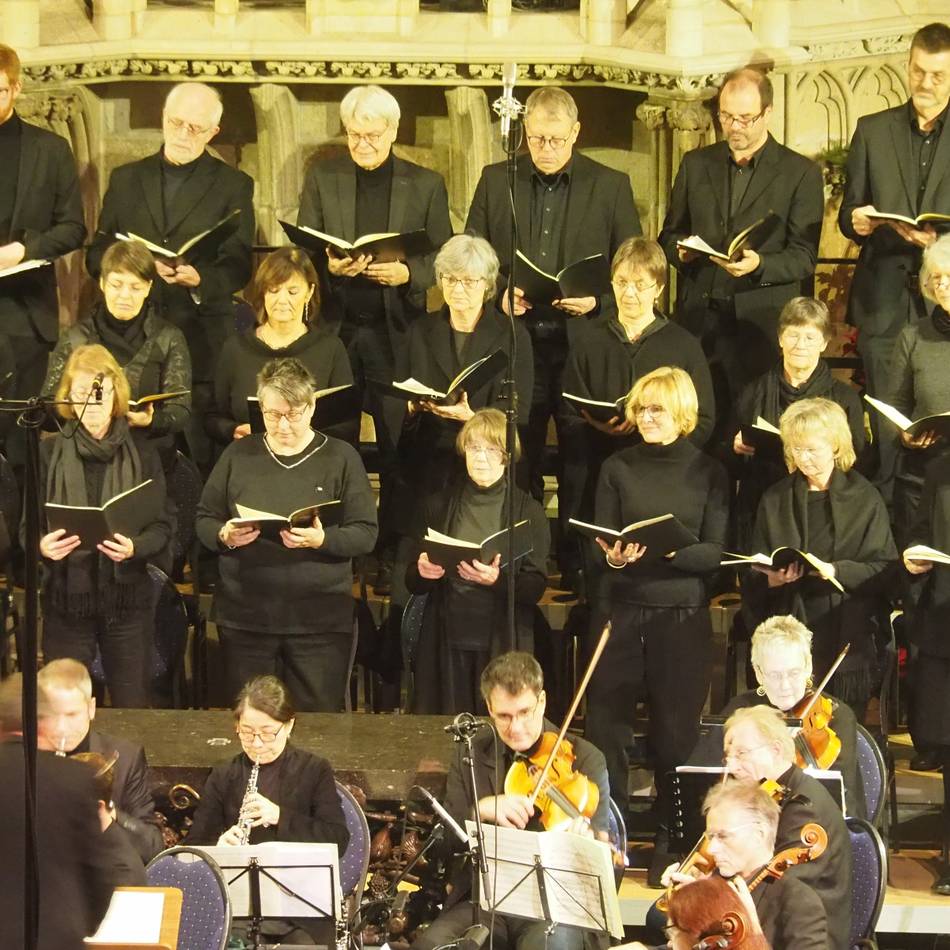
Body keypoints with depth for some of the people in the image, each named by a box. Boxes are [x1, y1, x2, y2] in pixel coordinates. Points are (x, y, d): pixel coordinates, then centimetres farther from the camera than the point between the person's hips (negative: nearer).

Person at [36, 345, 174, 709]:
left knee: (133, 710, 4)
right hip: (66, 599, 0)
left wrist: (134, 548, -21)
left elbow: (162, 528, 0)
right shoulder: (49, 453, 4)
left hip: (127, 600, 0)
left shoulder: (142, 454, 4)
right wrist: (41, 545, -20)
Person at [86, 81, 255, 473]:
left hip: (200, 338, -2)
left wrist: (201, 279, -20)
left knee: (198, 453, -8)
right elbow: (96, 254, 15)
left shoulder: (233, 185, 8)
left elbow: (238, 265, 1)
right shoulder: (126, 179, 16)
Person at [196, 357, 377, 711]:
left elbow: (366, 533, -2)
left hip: (320, 620, -2)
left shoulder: (341, 458, 2)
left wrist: (322, 539, -21)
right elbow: (204, 519, 12)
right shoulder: (238, 455, 9)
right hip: (245, 616, 2)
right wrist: (224, 536, -10)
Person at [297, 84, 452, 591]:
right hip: (336, 326, 1)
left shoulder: (426, 184, 5)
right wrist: (330, 266, -16)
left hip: (395, 329, -1)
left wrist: (408, 273, -15)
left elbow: (444, 257, 5)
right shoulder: (322, 178, 7)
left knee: (398, 446, 0)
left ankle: (392, 554, 8)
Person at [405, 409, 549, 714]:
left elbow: (536, 588, -4)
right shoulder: (439, 505, 8)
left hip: (503, 644, -2)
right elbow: (413, 584, 11)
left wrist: (498, 579, -23)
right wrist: (422, 572, -11)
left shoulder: (528, 511, 2)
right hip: (447, 642, 2)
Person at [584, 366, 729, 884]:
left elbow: (714, 553, -3)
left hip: (683, 615, -1)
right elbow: (601, 541, 3)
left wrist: (669, 550, -22)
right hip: (620, 611, 1)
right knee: (606, 725, 0)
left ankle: (671, 843, 16)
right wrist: (614, 555, -19)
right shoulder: (617, 468, 6)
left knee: (675, 730, 3)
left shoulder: (708, 473, 3)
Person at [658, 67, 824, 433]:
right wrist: (681, 250, -5)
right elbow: (669, 235, 18)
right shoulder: (695, 164, 14)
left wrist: (759, 265, -20)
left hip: (763, 324, -3)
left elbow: (803, 257, -2)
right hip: (698, 321, 3)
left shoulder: (801, 172, 2)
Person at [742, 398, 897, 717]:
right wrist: (771, 578, -13)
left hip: (848, 640, -2)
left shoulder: (865, 499, 2)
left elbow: (884, 569, -4)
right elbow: (754, 574, 10)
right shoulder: (776, 499, 10)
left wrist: (834, 570, -20)